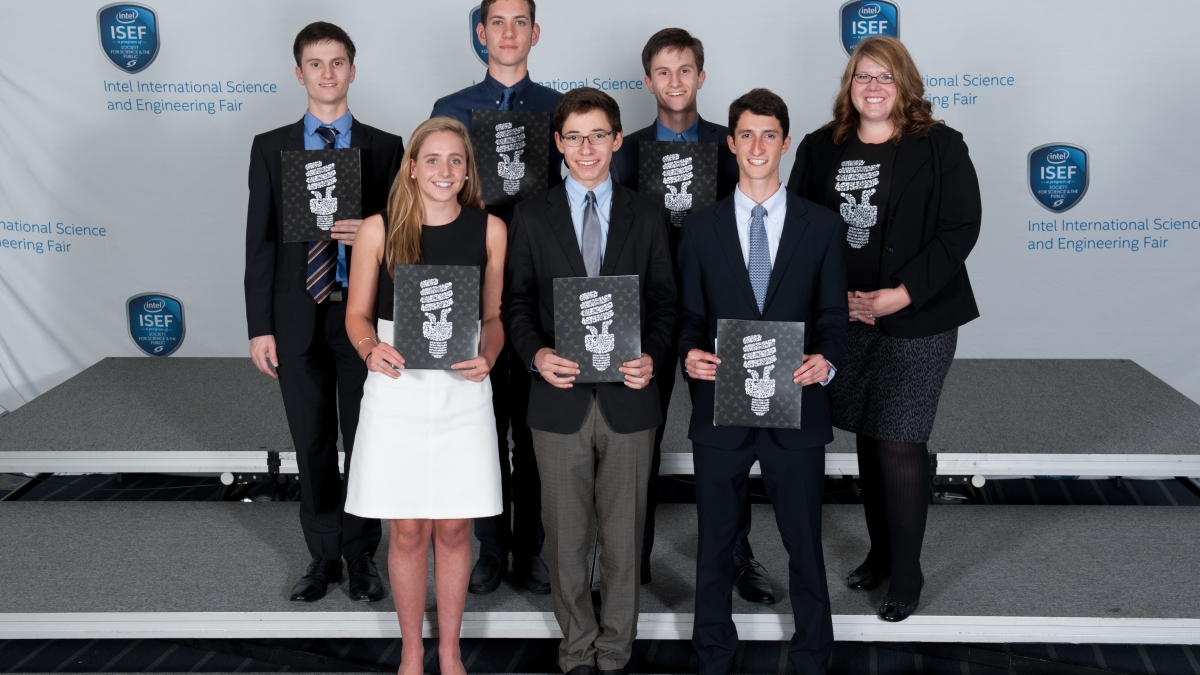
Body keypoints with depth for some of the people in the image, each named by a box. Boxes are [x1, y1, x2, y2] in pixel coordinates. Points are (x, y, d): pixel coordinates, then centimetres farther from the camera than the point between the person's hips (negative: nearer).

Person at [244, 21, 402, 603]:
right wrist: (260, 327, -2)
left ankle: (361, 554, 21)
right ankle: (323, 555, 22)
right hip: (298, 317, 1)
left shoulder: (384, 148, 3)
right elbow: (260, 241, 3)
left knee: (364, 441, 7)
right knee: (312, 444, 9)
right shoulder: (270, 148, 5)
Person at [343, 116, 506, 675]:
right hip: (397, 390, -1)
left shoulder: (489, 230, 1)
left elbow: (494, 316, 8)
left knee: (454, 528, 9)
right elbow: (357, 315, 3)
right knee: (408, 530, 6)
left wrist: (488, 357, -12)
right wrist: (371, 350, -18)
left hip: (463, 393, 1)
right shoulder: (378, 229, -2)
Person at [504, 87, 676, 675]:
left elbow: (663, 300, 6)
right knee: (565, 538, 9)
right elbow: (516, 301, 4)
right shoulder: (531, 216, 3)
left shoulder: (647, 216, 5)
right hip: (560, 399, 0)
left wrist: (652, 357, -11)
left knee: (623, 536, 9)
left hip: (629, 399, 0)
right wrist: (537, 354, -14)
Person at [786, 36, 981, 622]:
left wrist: (905, 293, -16)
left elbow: (960, 228, -9)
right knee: (867, 438, 12)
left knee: (900, 446, -5)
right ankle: (880, 552, 30)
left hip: (918, 321, -4)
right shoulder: (820, 149, 6)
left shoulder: (939, 146, -4)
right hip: (843, 320, 4)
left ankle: (906, 575, 9)